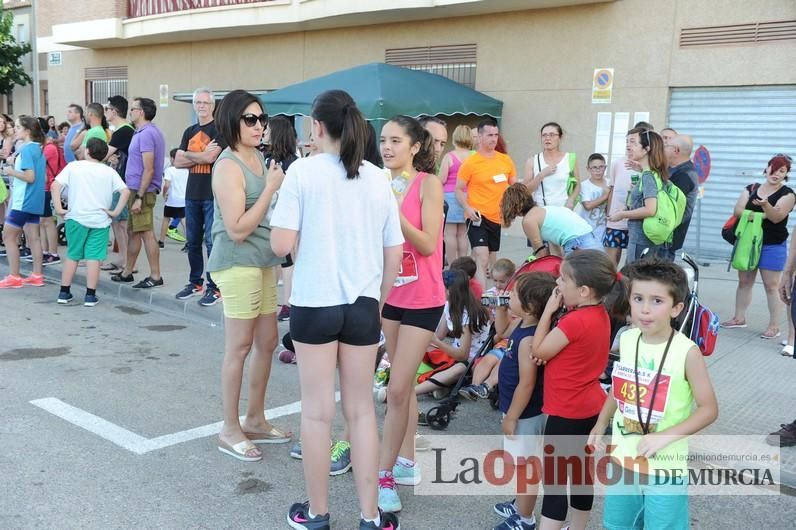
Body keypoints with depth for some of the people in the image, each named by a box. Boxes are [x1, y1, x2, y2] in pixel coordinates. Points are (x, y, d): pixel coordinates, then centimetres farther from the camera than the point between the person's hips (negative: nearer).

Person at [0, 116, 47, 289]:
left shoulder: (26, 149, -16)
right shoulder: (38, 148, 11)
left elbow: (30, 177, -22)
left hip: (23, 201, -9)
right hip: (34, 200, 9)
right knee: (33, 237, 10)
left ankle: (14, 277, 2)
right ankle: (37, 276, 12)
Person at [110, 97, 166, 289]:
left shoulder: (146, 134, -16)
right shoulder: (147, 132, 15)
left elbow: (148, 169, -22)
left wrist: (139, 197, -22)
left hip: (142, 191, -10)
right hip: (136, 189, 10)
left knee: (146, 233, -5)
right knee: (132, 231, 16)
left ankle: (155, 276, 1)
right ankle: (127, 272, 26)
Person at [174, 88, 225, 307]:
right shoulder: (190, 132, 16)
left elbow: (210, 157, -18)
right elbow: (177, 162, 7)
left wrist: (188, 155, -2)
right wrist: (201, 156, -7)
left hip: (212, 194, -7)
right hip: (192, 193, 7)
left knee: (212, 241, -5)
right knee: (193, 241, 13)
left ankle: (214, 287, 2)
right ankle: (195, 282, 25)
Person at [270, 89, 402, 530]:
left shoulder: (303, 171, -8)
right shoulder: (377, 178, 3)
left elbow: (281, 244, -12)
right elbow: (394, 254, 5)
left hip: (314, 304, -3)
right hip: (362, 305, 3)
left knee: (317, 413, 8)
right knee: (361, 410, 13)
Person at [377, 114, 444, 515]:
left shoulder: (428, 184, -11)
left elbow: (428, 245, -17)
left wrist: (395, 211, -26)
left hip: (422, 299, -5)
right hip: (389, 294, 5)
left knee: (397, 388, -6)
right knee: (404, 385, 15)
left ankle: (384, 473, 4)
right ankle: (406, 462, 28)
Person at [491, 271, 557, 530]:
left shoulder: (530, 338, -29)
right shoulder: (521, 325, 0)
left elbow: (526, 384, -28)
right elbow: (503, 330, 23)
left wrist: (511, 417, -20)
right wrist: (499, 308, 5)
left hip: (524, 414, -10)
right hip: (522, 411, 10)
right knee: (522, 464, 26)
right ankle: (520, 504, 43)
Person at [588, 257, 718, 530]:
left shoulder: (686, 352, -18)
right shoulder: (626, 339, -3)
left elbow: (709, 409, -13)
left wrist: (665, 437, -21)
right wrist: (600, 426, 6)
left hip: (664, 465, -5)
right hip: (622, 457, 5)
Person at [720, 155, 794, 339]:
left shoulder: (787, 194, -4)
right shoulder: (751, 189, 7)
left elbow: (776, 217, -18)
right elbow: (738, 210, -4)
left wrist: (765, 205, -37)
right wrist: (759, 215, -17)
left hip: (773, 246, -4)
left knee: (771, 286, -4)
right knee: (744, 281, 12)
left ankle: (774, 326, 2)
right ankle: (739, 318, 24)